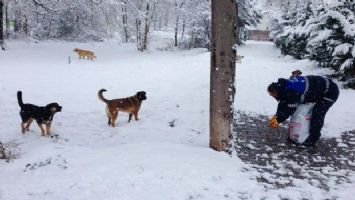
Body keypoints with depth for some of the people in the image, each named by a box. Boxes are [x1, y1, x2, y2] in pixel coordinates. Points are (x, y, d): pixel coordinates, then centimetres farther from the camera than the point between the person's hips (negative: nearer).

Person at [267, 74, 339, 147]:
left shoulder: (291, 92, -32)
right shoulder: (285, 87, -2)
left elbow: (290, 110, -25)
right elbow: (282, 104, 3)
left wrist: (278, 120, -16)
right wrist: (276, 116, -8)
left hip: (330, 92, -10)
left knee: (317, 115, -12)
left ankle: (312, 140, -3)